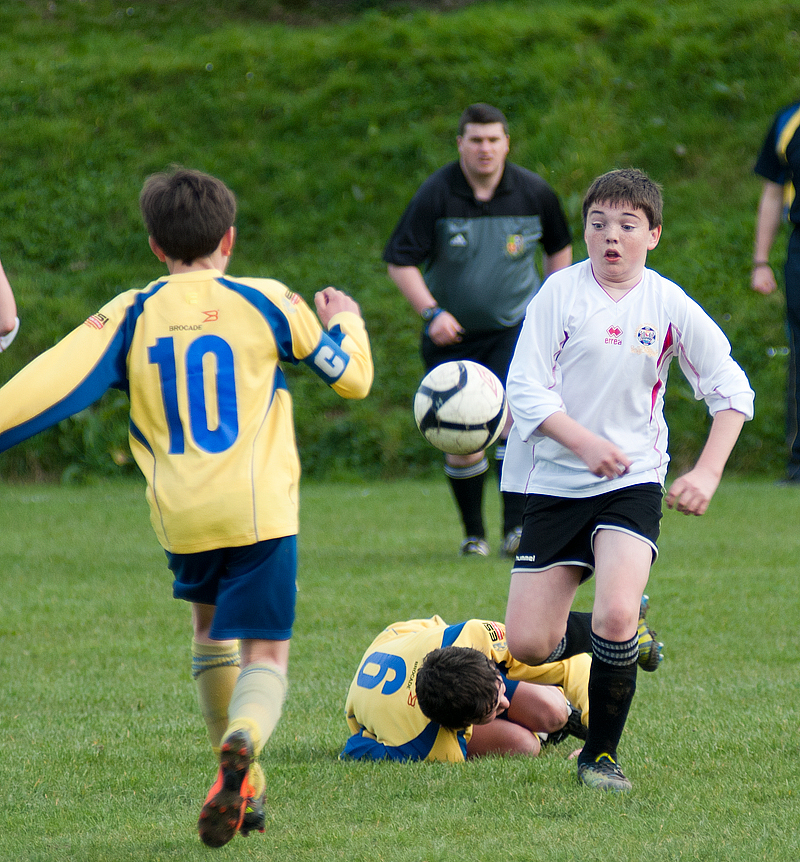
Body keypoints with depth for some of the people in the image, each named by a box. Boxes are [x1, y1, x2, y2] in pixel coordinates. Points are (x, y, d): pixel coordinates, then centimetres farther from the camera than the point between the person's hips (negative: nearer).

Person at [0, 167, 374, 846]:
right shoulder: (267, 303, 4)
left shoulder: (130, 316, 5)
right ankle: (241, 741, -35)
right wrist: (345, 319, 35)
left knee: (212, 627, 28)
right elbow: (351, 377, 15)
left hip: (181, 516, 2)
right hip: (260, 510, -2)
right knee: (265, 655, -1)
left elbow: (55, 383, -5)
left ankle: (245, 786, 28)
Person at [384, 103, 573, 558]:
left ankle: (517, 527, -16)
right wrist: (432, 312, -21)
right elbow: (400, 260, -9)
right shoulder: (435, 194, -12)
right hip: (453, 333, 0)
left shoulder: (535, 193, -5)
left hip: (516, 325, 0)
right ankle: (474, 533, 19)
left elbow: (560, 247, 13)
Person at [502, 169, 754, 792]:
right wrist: (584, 442, -22)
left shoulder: (670, 306, -2)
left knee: (616, 614, -23)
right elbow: (525, 388, -9)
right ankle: (623, 643, 30)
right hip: (556, 481, 1)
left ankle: (602, 753, -2)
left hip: (633, 483, -1)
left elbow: (731, 389, 5)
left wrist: (707, 474, -7)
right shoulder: (561, 292, -5)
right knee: (528, 644, -3)